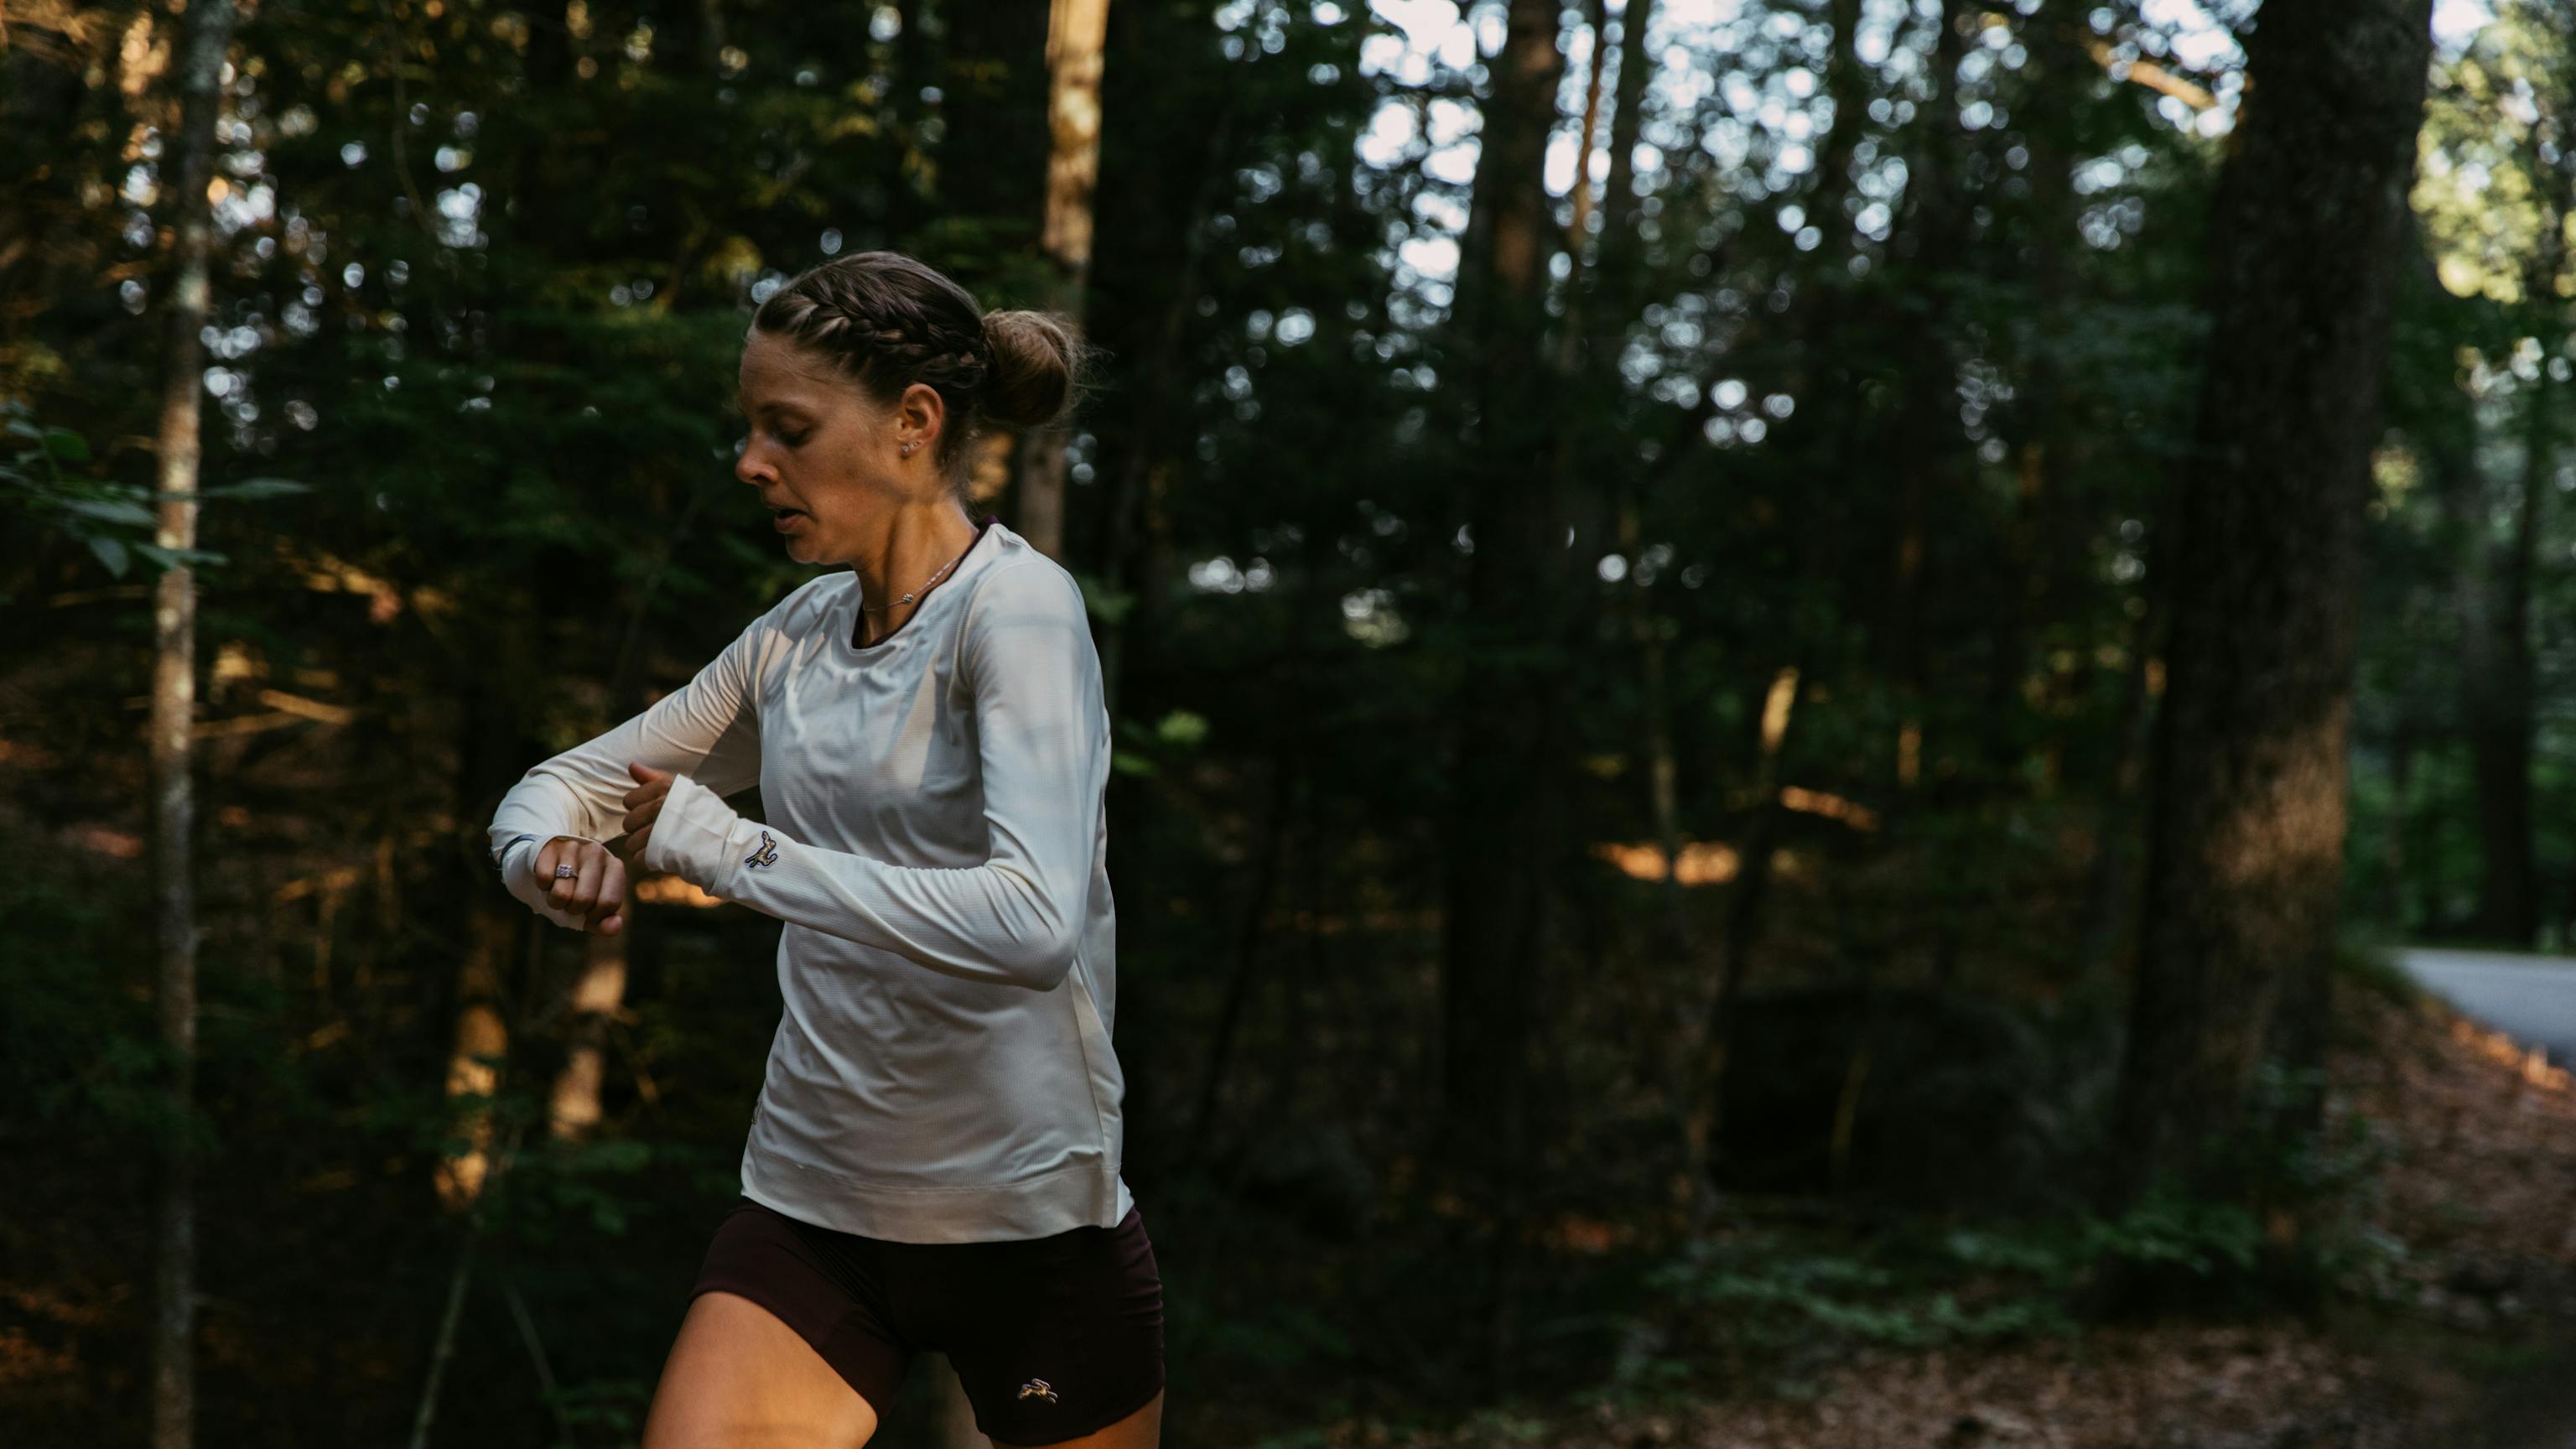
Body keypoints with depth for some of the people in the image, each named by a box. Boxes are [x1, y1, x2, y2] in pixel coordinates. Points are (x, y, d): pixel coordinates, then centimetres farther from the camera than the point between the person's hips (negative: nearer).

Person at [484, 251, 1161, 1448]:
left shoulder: (1017, 606, -15)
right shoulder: (799, 635, 5)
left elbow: (1035, 922, -31)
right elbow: (561, 785, 14)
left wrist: (723, 846, -26)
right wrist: (555, 855, -11)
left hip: (1033, 1218, -5)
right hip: (812, 1205, 5)